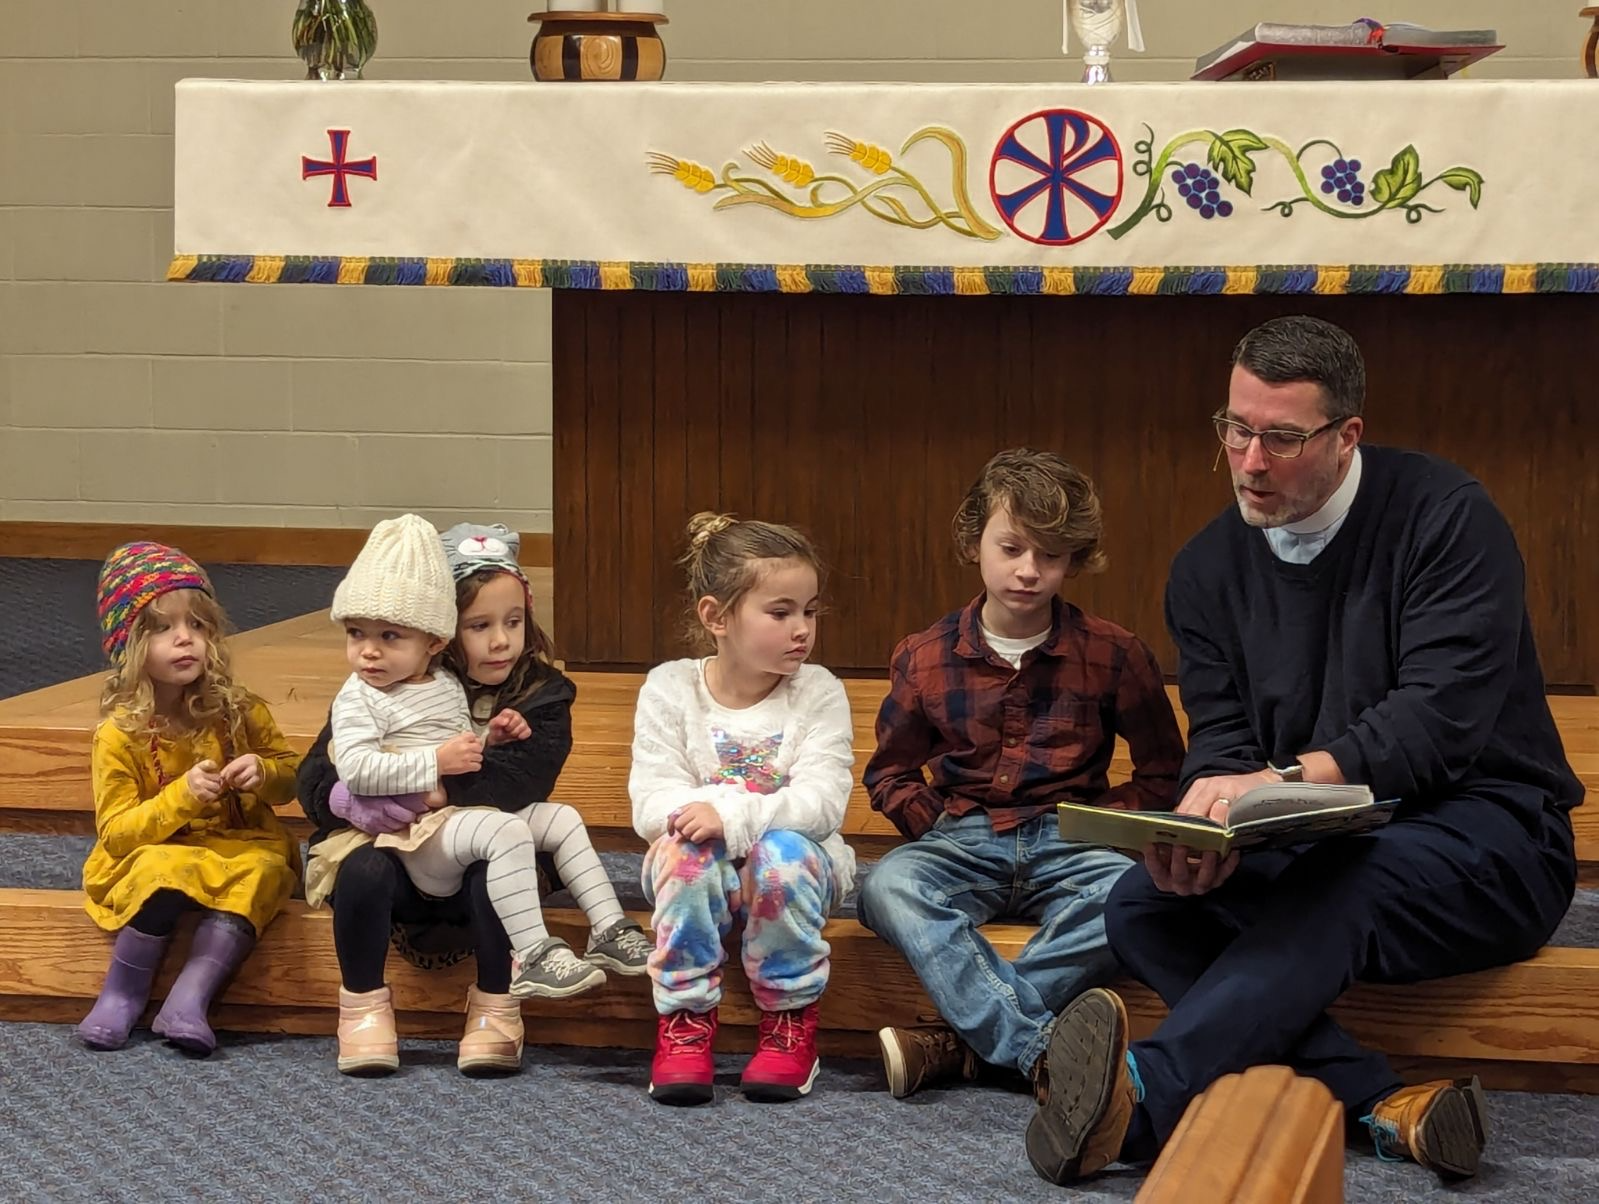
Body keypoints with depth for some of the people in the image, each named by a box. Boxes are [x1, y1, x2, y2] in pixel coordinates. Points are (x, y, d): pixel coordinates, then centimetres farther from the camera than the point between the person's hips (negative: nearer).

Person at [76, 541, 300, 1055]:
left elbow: (290, 772, 12)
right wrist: (182, 796, -25)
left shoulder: (238, 712, -2)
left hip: (238, 849, 2)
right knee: (168, 869, -36)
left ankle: (189, 998, -35)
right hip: (151, 856, -2)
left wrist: (263, 772, -13)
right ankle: (122, 994, -17)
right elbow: (116, 833, -10)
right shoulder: (119, 735, -10)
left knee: (261, 870, -32)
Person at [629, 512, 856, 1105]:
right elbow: (651, 803, -11)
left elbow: (822, 802, -18)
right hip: (701, 873, 0)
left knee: (783, 851, -33)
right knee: (686, 848, -32)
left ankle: (791, 1023, -16)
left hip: (799, 861, 0)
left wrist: (733, 816, -32)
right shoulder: (670, 688, -3)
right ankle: (685, 1021, -19)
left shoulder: (818, 692, -4)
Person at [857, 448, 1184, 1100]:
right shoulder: (925, 657, 8)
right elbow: (889, 776, 19)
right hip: (964, 842, 1)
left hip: (1067, 844, -1)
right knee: (887, 887, -34)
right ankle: (1044, 1051, -47)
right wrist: (939, 825, 1)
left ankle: (960, 1038, -37)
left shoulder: (1113, 654, 5)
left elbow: (1163, 777, 12)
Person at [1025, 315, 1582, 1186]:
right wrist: (1206, 817, -24)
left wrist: (1280, 779, -34)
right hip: (1312, 852, 6)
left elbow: (1443, 720, -21)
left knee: (1335, 890, -37)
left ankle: (1145, 1097, -55)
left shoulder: (1445, 518, -10)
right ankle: (1387, 1104, -35)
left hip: (1480, 834, -5)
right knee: (1141, 905, -20)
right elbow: (1221, 743, 2)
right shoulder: (1209, 567, 6)